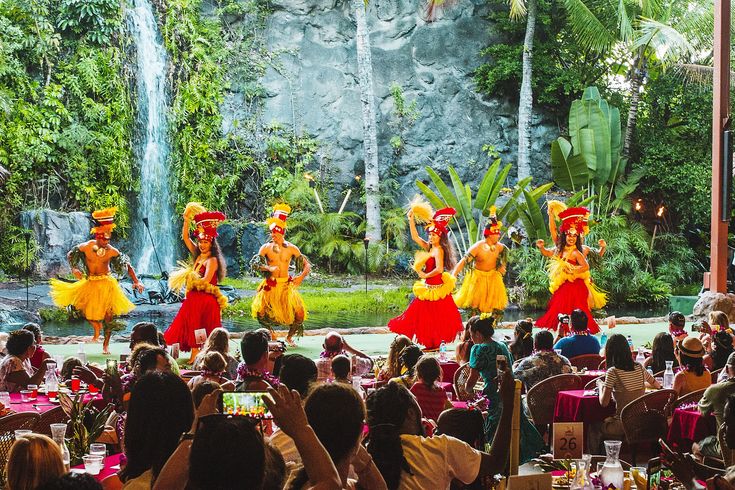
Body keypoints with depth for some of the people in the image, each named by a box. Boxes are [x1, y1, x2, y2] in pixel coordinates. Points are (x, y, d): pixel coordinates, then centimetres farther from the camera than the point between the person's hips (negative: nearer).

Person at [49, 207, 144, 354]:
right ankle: (97, 328, 25)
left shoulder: (112, 251, -14)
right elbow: (70, 255, 6)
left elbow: (128, 266, -6)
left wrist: (136, 282, -14)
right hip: (90, 284, 1)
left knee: (108, 315, -1)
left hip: (107, 284, -1)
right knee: (88, 313, -10)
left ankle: (106, 344, 16)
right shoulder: (86, 247, -12)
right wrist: (74, 269, -10)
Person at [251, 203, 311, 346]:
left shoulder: (291, 248, 4)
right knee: (260, 311, -20)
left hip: (287, 285, 1)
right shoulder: (266, 248, 2)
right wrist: (269, 268, -20)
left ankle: (289, 337, 17)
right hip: (270, 285, -1)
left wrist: (301, 277, -10)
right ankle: (270, 332, 11)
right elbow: (254, 264, -6)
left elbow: (307, 265, 8)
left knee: (300, 314, -12)